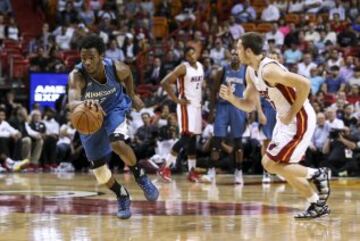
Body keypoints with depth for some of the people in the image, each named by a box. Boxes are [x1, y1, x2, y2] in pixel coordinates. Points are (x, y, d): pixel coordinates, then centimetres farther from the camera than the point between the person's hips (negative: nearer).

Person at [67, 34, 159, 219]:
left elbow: (128, 74, 0)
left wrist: (132, 96, 7)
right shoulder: (77, 76, -35)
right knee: (97, 167, 4)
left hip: (114, 108, -1)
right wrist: (84, 103, -74)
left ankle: (140, 176, -5)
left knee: (117, 143, -31)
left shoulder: (116, 69, -28)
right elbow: (72, 104, -54)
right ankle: (122, 197, 29)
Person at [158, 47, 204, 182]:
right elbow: (164, 82, -20)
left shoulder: (200, 66, 10)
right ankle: (165, 167, -12)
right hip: (186, 105, -8)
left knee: (193, 138, 9)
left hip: (197, 105, 8)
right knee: (186, 137, -15)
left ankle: (192, 171, 12)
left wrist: (200, 98, 15)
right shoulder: (183, 68, -14)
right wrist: (176, 100, -18)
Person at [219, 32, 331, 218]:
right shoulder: (251, 72, 6)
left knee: (270, 164, -10)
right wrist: (231, 98, -6)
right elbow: (249, 105, 14)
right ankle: (317, 204, 21)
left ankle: (317, 174, 2)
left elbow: (304, 84, -30)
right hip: (285, 120, 10)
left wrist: (291, 114, -22)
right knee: (284, 167, 15)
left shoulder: (269, 70, -24)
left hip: (299, 120, -10)